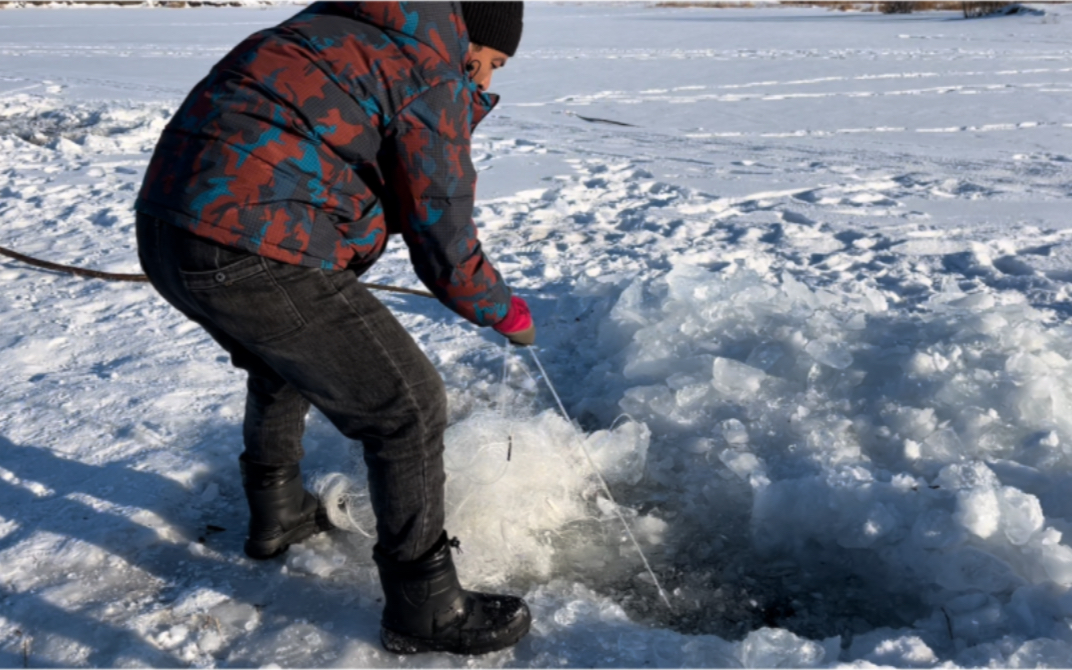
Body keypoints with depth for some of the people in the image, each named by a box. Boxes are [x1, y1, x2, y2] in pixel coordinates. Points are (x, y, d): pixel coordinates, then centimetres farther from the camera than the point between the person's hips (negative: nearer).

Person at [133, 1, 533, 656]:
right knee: (409, 405, -2)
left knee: (283, 360, 34)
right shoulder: (434, 69, -5)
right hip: (252, 255, -10)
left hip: (165, 230, 10)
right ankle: (424, 609, 11)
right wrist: (507, 311, 13)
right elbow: (442, 240, -4)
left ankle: (277, 510, 51)